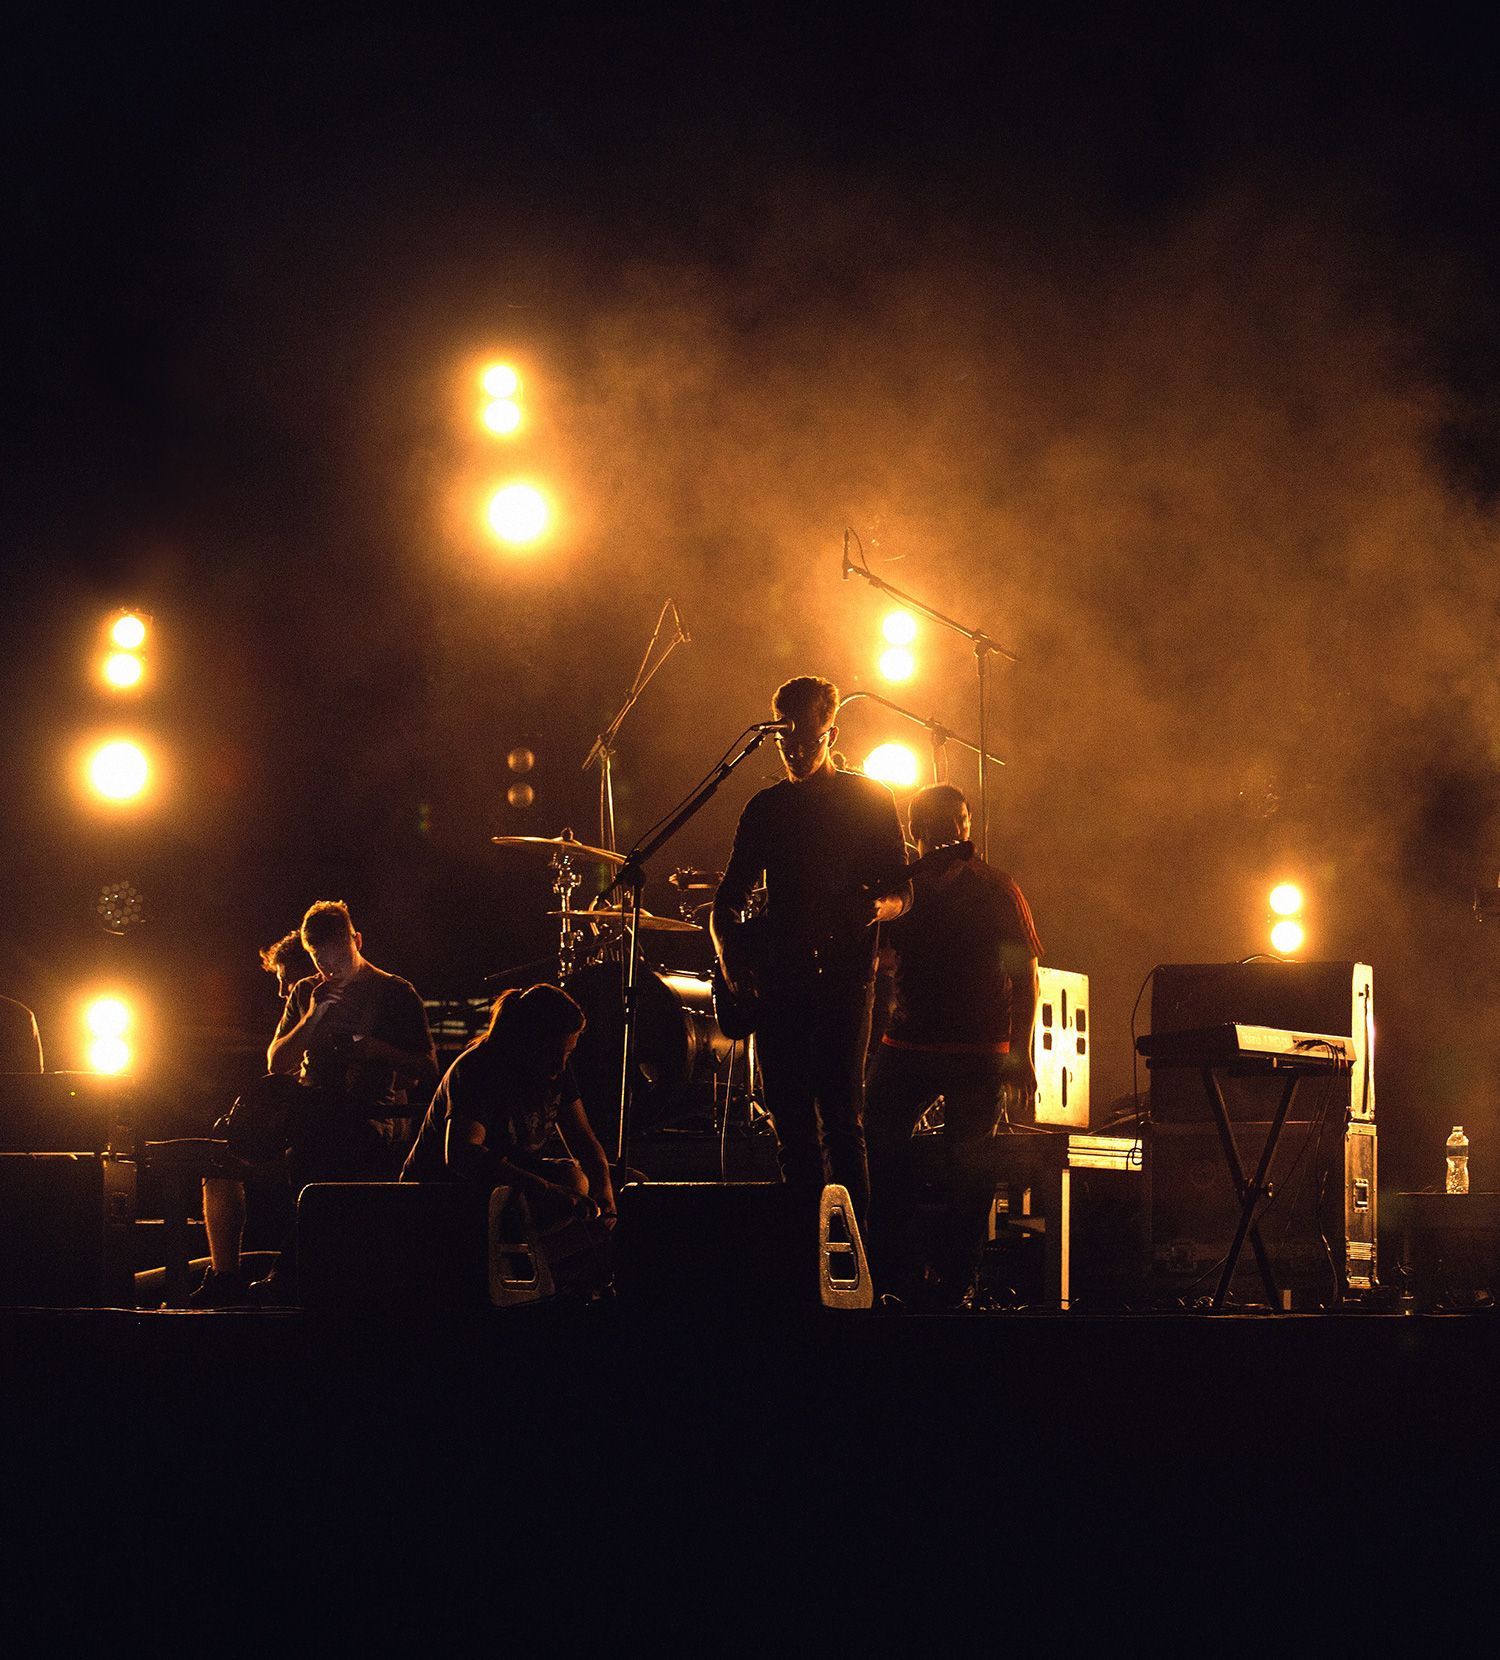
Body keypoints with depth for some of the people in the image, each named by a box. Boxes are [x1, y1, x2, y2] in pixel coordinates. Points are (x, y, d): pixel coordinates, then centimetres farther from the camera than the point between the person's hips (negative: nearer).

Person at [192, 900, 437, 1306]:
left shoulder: (396, 994, 4)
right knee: (224, 1150, -18)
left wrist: (377, 1050, -14)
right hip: (309, 1108, 6)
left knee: (309, 1155, -38)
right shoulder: (306, 994, 18)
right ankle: (224, 1275, -15)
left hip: (371, 1115, -6)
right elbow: (276, 1064, 11)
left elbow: (428, 1071, 1)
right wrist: (312, 1020, -2)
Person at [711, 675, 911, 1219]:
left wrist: (875, 907, -19)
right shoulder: (766, 808, 14)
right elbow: (729, 896, 16)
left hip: (841, 974, -4)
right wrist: (729, 948, -3)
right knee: (789, 1117, 3)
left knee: (840, 1116, -11)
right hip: (778, 974, 4)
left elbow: (901, 892, 3)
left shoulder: (869, 800, 5)